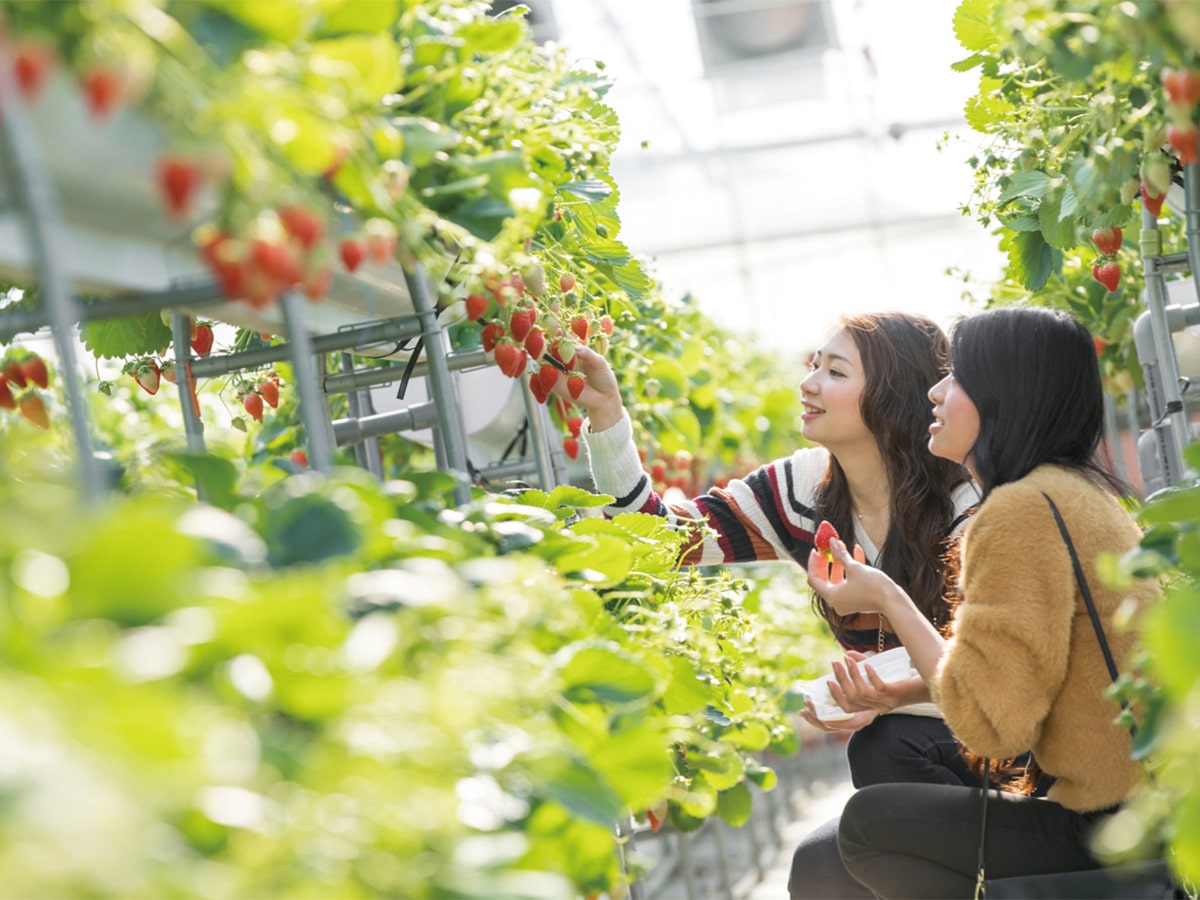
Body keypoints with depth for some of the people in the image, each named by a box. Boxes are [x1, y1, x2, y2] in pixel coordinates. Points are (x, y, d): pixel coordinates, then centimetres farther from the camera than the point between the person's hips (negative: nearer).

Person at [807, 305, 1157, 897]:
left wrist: (886, 598, -9)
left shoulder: (1022, 512, -18)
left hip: (1119, 827, -10)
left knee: (868, 822, 0)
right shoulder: (1082, 489, 13)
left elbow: (991, 724, -20)